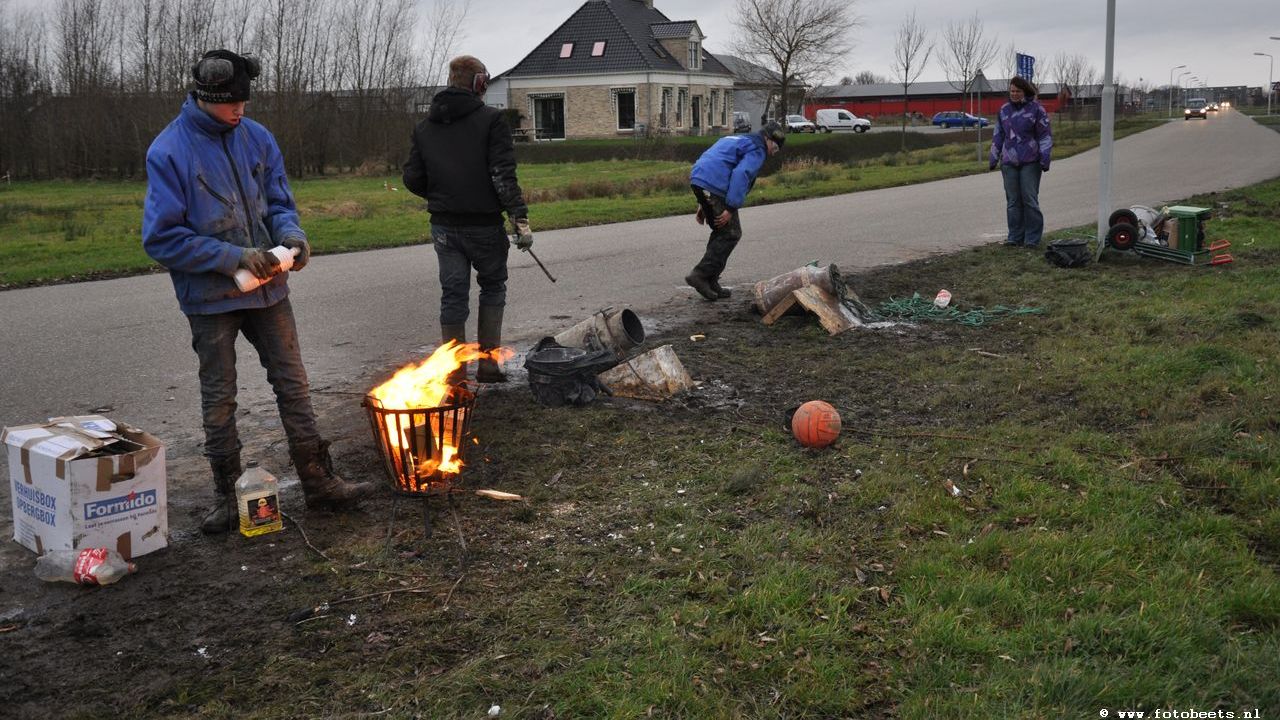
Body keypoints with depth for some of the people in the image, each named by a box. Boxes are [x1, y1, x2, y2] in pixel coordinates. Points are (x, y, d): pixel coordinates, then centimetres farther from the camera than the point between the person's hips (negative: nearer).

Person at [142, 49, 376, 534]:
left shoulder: (257, 138, 0)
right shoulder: (169, 152, -14)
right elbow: (161, 237, -15)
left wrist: (291, 234, -13)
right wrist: (234, 257, -22)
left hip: (267, 288, 4)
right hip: (210, 296, -4)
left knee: (293, 385, 8)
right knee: (219, 399, 9)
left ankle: (319, 482, 18)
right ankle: (226, 495, 22)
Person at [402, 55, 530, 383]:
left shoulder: (424, 126, 8)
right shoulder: (491, 119, -7)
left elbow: (412, 178, 6)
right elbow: (503, 174, -16)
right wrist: (520, 218, -15)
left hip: (444, 225, 4)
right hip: (484, 223, -4)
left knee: (452, 294, 9)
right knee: (492, 287, 13)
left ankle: (453, 371, 12)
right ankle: (488, 364, 12)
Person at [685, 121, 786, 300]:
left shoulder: (734, 140, 30)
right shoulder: (757, 151, -1)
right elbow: (740, 175, -17)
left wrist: (703, 205, 27)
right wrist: (731, 208, -18)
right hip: (716, 188, -9)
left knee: (721, 232, 18)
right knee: (731, 234, 0)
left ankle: (711, 284, 16)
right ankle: (700, 275, -6)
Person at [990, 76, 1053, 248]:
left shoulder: (1036, 109, -1)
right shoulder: (1004, 110, 11)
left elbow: (1045, 135, -1)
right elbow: (998, 135, 17)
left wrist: (1045, 158, -7)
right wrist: (994, 157, 14)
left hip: (1030, 162, -4)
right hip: (1009, 162, 4)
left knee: (1030, 199, -4)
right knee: (1012, 200, 5)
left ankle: (1032, 238, 4)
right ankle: (1015, 236, 12)